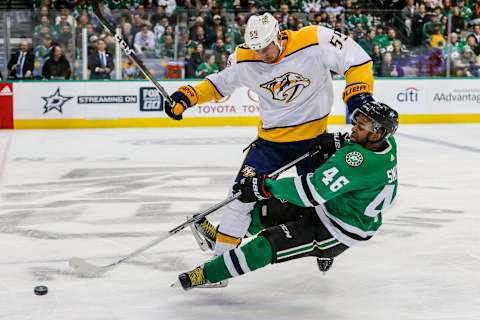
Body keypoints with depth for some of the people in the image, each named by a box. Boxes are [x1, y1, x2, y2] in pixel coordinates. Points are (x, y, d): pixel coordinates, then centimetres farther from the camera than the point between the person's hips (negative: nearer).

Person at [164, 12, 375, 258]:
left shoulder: (315, 41, -21)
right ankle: (221, 253, 7)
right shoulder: (244, 60, -10)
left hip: (313, 136, -2)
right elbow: (220, 82, 6)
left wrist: (358, 93, -25)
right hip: (271, 139, 2)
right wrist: (187, 96, -5)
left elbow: (355, 59, -15)